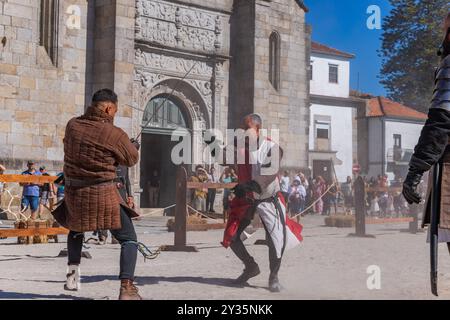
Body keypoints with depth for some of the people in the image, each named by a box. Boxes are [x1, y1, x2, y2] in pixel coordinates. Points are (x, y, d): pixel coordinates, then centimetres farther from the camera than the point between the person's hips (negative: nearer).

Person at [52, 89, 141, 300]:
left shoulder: (72, 126, -1)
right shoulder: (115, 134, -15)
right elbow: (131, 160, -1)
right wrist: (133, 146, 23)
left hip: (73, 194, 5)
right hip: (103, 195, -5)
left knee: (76, 230, 34)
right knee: (129, 239, 4)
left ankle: (73, 271, 24)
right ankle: (127, 287, -8)